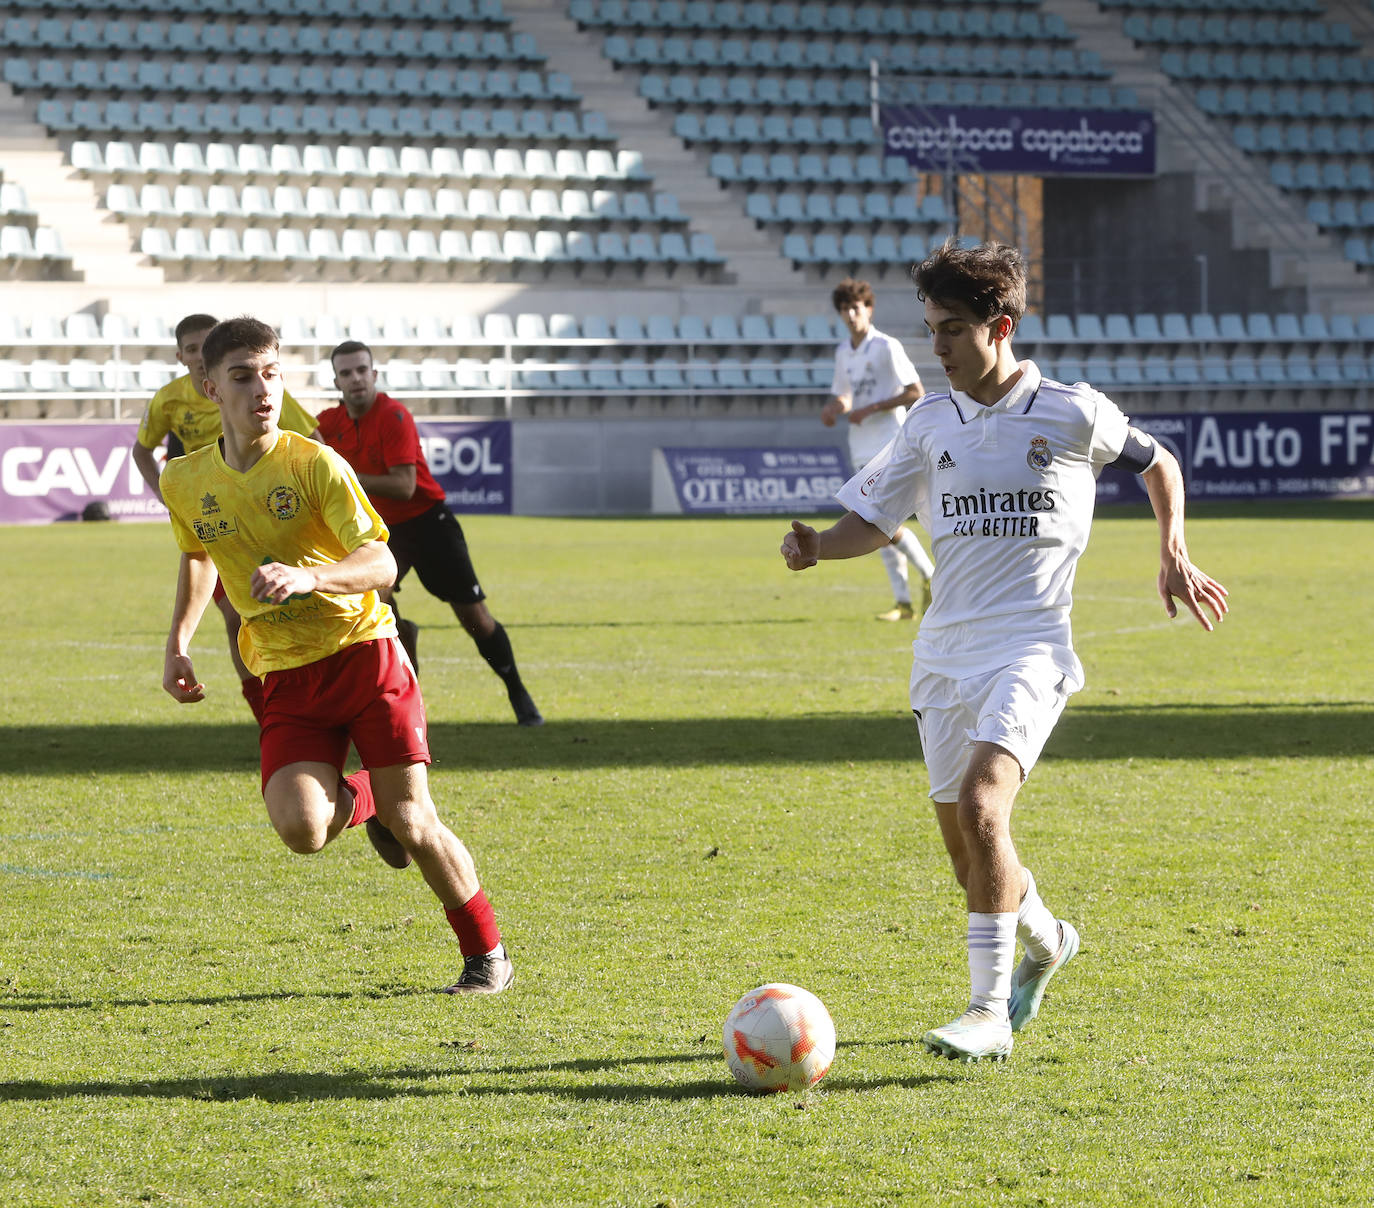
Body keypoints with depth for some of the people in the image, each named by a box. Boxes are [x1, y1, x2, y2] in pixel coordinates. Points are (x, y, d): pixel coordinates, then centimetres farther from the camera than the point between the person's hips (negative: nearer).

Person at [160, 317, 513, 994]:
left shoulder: (314, 465, -12)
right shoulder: (185, 482, 1)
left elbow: (381, 563, -20)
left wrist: (305, 577, -37)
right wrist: (178, 644, 16)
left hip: (365, 653, -3)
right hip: (287, 678, 3)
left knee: (413, 824, -7)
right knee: (300, 829, -20)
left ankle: (486, 955, 17)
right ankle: (359, 802, 18)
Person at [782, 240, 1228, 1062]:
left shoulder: (1073, 415, -2)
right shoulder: (932, 425, 8)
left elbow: (1160, 465, 15)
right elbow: (871, 524, 11)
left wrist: (1174, 557, 5)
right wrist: (817, 547, -10)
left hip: (1030, 646, -5)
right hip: (947, 649, 5)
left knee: (981, 805, -26)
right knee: (968, 848, 9)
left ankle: (991, 1011, -22)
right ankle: (1046, 941, 42)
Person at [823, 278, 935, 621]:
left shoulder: (887, 347, -9)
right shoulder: (843, 353, 13)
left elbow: (915, 393, -12)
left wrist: (870, 409, -17)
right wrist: (832, 408, -1)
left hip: (889, 445, -7)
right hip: (861, 450, 7)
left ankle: (929, 576, 2)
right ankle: (902, 602, 7)